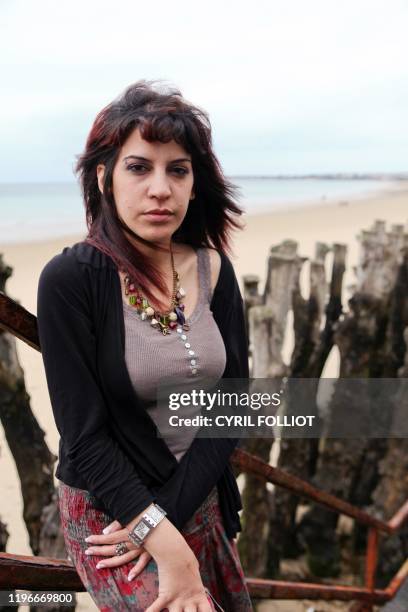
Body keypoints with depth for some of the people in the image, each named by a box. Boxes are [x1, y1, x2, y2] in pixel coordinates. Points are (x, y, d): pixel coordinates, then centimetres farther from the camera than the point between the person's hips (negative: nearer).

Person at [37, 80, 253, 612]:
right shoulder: (70, 279, -19)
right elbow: (85, 433, -19)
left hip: (202, 500, 5)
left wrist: (170, 511, -14)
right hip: (108, 509, -4)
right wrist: (165, 543, -22)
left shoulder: (213, 269, -6)